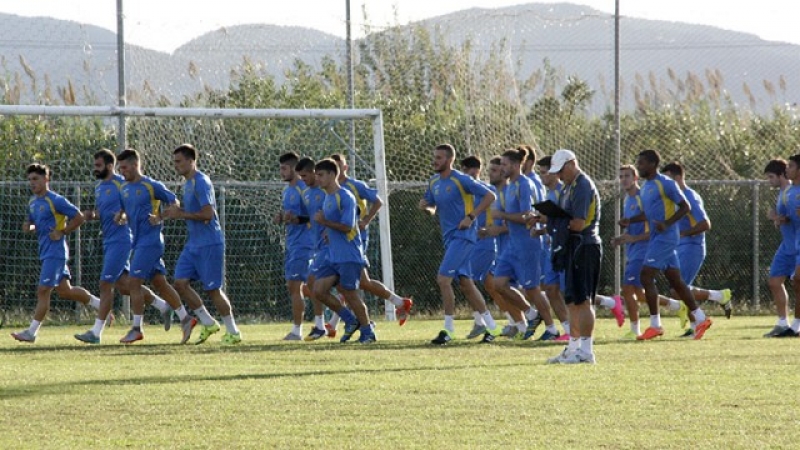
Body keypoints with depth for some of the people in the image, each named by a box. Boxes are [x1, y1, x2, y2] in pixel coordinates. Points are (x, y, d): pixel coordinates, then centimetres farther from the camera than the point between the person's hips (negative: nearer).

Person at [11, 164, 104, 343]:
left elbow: (79, 218, -11)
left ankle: (31, 332, -7)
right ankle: (100, 305, 27)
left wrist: (62, 233, -16)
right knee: (64, 291, 12)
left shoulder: (55, 200, -13)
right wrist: (29, 227, 2)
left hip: (55, 252, -9)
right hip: (45, 252, 9)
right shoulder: (33, 202, 12)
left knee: (43, 290, -9)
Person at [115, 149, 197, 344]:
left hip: (150, 241, -8)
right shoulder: (124, 189, 12)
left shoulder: (151, 186, -11)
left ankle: (137, 329, -5)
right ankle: (185, 319, 15)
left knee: (134, 282, -10)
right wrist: (120, 216, 1)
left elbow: (174, 202, -7)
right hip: (139, 242, 8)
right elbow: (123, 209, 24)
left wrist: (160, 218, -20)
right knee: (160, 282, 10)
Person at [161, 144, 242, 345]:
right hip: (193, 243, 9)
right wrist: (177, 212, 5)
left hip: (209, 243, -9)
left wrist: (181, 214, -17)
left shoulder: (201, 182, -16)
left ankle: (233, 332, 9)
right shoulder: (188, 183, 14)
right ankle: (208, 323, 12)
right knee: (180, 283, 1)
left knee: (213, 289, -4)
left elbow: (208, 213, -23)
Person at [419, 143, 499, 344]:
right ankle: (490, 325, 20)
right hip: (449, 236, 9)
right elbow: (432, 209, 24)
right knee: (465, 282, 11)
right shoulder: (434, 182, 11)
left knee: (443, 278, -16)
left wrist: (471, 217, -17)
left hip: (462, 235, -9)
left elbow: (490, 196, -12)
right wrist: (424, 206, 1)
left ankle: (448, 329, -11)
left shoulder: (460, 180, -12)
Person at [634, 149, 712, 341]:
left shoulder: (665, 184, -12)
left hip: (665, 237, -9)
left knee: (646, 276, -13)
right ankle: (701, 319, 17)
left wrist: (667, 223, -23)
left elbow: (685, 207, -12)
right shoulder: (646, 187, 15)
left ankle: (655, 325, -10)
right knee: (675, 280, 10)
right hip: (655, 237, 9)